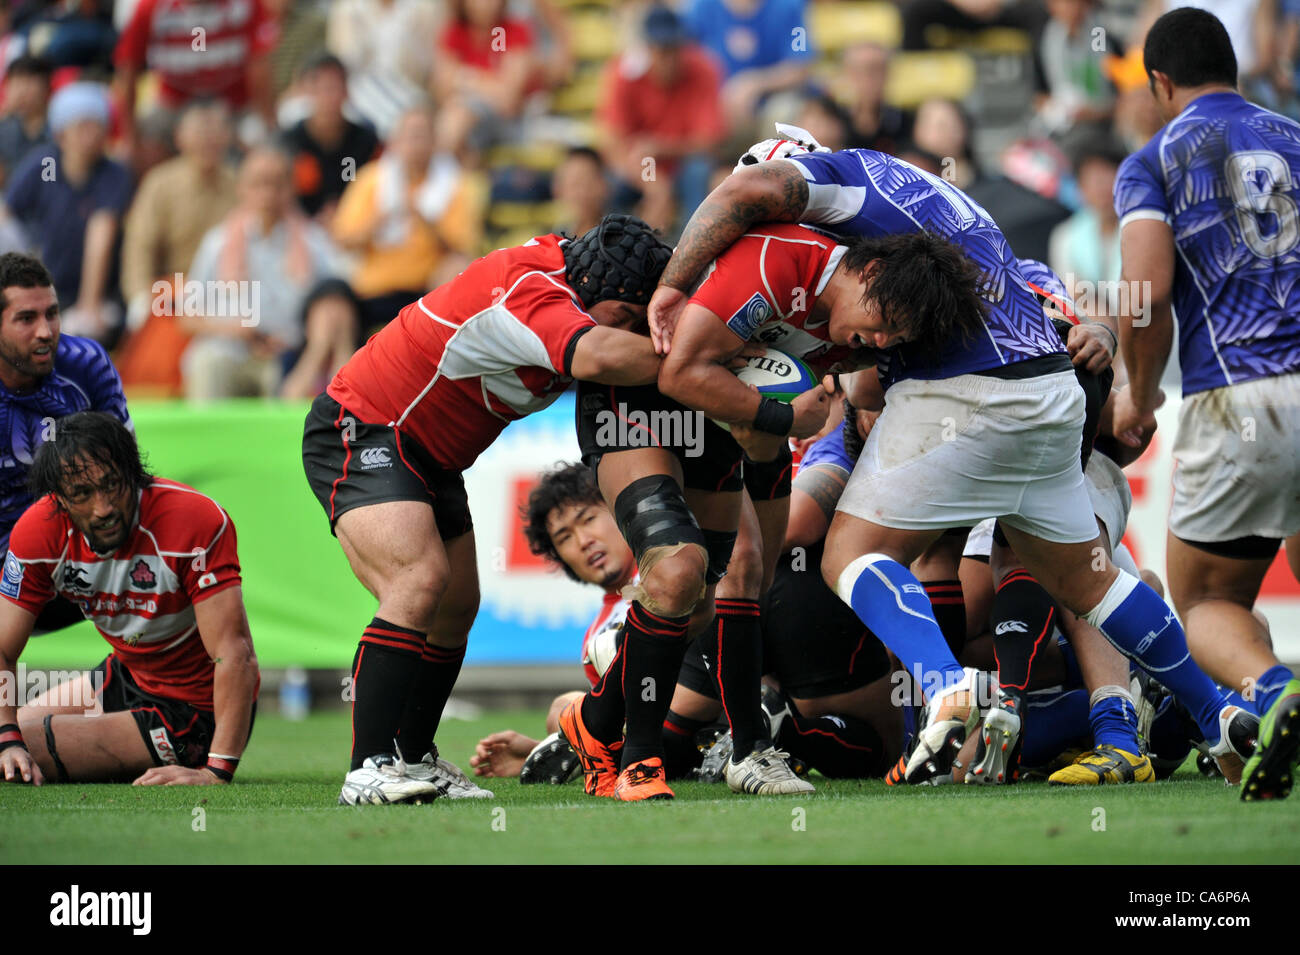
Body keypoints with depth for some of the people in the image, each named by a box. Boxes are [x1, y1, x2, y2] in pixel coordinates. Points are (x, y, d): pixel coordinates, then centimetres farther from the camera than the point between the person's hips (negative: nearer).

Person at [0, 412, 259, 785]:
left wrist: (217, 772, -43)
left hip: (194, 709, -7)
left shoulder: (195, 520, -32)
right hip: (127, 677, 7)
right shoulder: (39, 532, -15)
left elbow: (236, 654, -35)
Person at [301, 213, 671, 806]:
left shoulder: (557, 263, -1)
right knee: (421, 579, -26)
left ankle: (414, 757, 24)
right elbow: (599, 356, -49)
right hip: (359, 437, -10)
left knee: (456, 608, 11)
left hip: (429, 457, 10)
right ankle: (370, 768, -29)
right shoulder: (533, 293, -30)